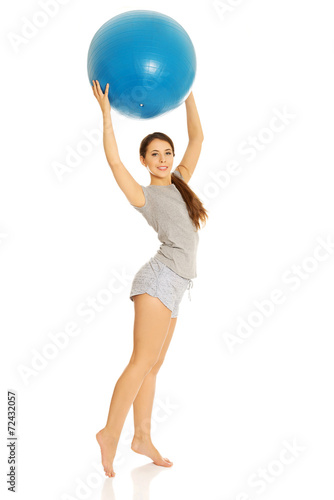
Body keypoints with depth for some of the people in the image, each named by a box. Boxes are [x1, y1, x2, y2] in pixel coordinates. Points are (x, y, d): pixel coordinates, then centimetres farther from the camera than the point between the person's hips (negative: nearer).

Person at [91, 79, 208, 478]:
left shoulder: (180, 183, 16)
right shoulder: (143, 195, 0)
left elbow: (197, 138, 18)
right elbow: (114, 160, -11)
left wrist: (187, 94, 17)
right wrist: (106, 113, -9)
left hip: (173, 285, 7)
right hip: (161, 278, -7)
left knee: (153, 366, 8)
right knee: (142, 362, -11)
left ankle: (142, 437, 13)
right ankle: (110, 433, -4)